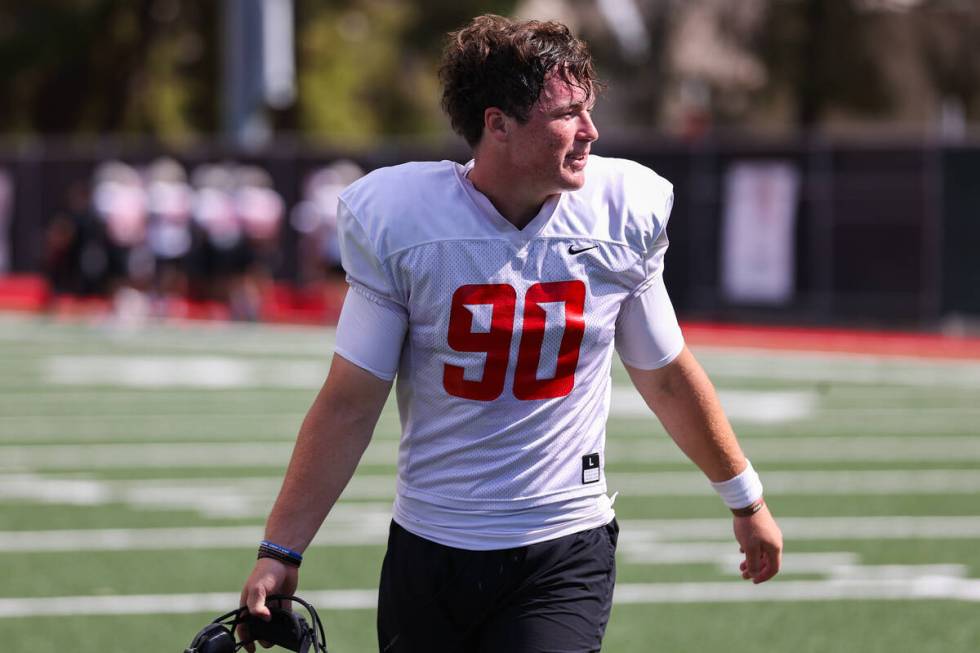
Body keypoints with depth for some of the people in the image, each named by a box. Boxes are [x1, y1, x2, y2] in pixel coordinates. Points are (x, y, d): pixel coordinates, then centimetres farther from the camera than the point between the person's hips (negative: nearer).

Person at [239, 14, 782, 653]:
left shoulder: (623, 215, -3)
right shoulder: (400, 223, -9)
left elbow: (667, 378, 12)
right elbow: (349, 407, -4)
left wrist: (746, 500, 21)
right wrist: (280, 553, -6)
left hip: (567, 553, 0)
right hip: (428, 550, 0)